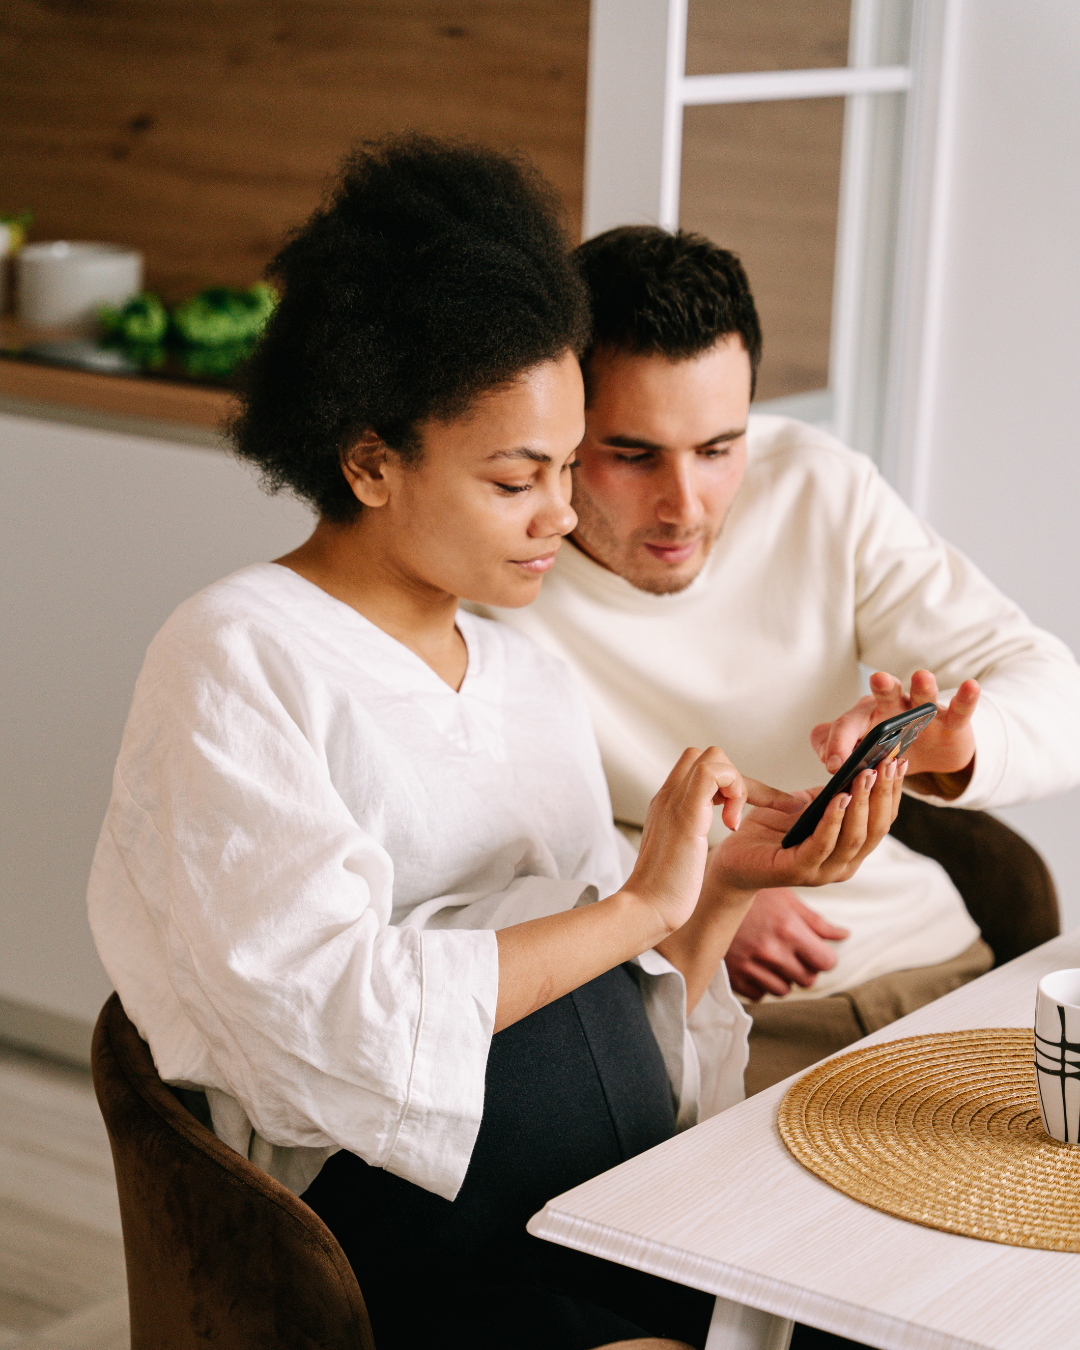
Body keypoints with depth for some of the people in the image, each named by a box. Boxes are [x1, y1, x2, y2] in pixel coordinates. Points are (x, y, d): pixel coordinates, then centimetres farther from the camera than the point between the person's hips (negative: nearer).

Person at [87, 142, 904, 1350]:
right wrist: (636, 903, -11)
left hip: (643, 1210, 7)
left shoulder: (528, 676, 19)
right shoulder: (233, 661, -4)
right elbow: (322, 1014, -18)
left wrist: (725, 887, 0)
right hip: (429, 1251, -6)